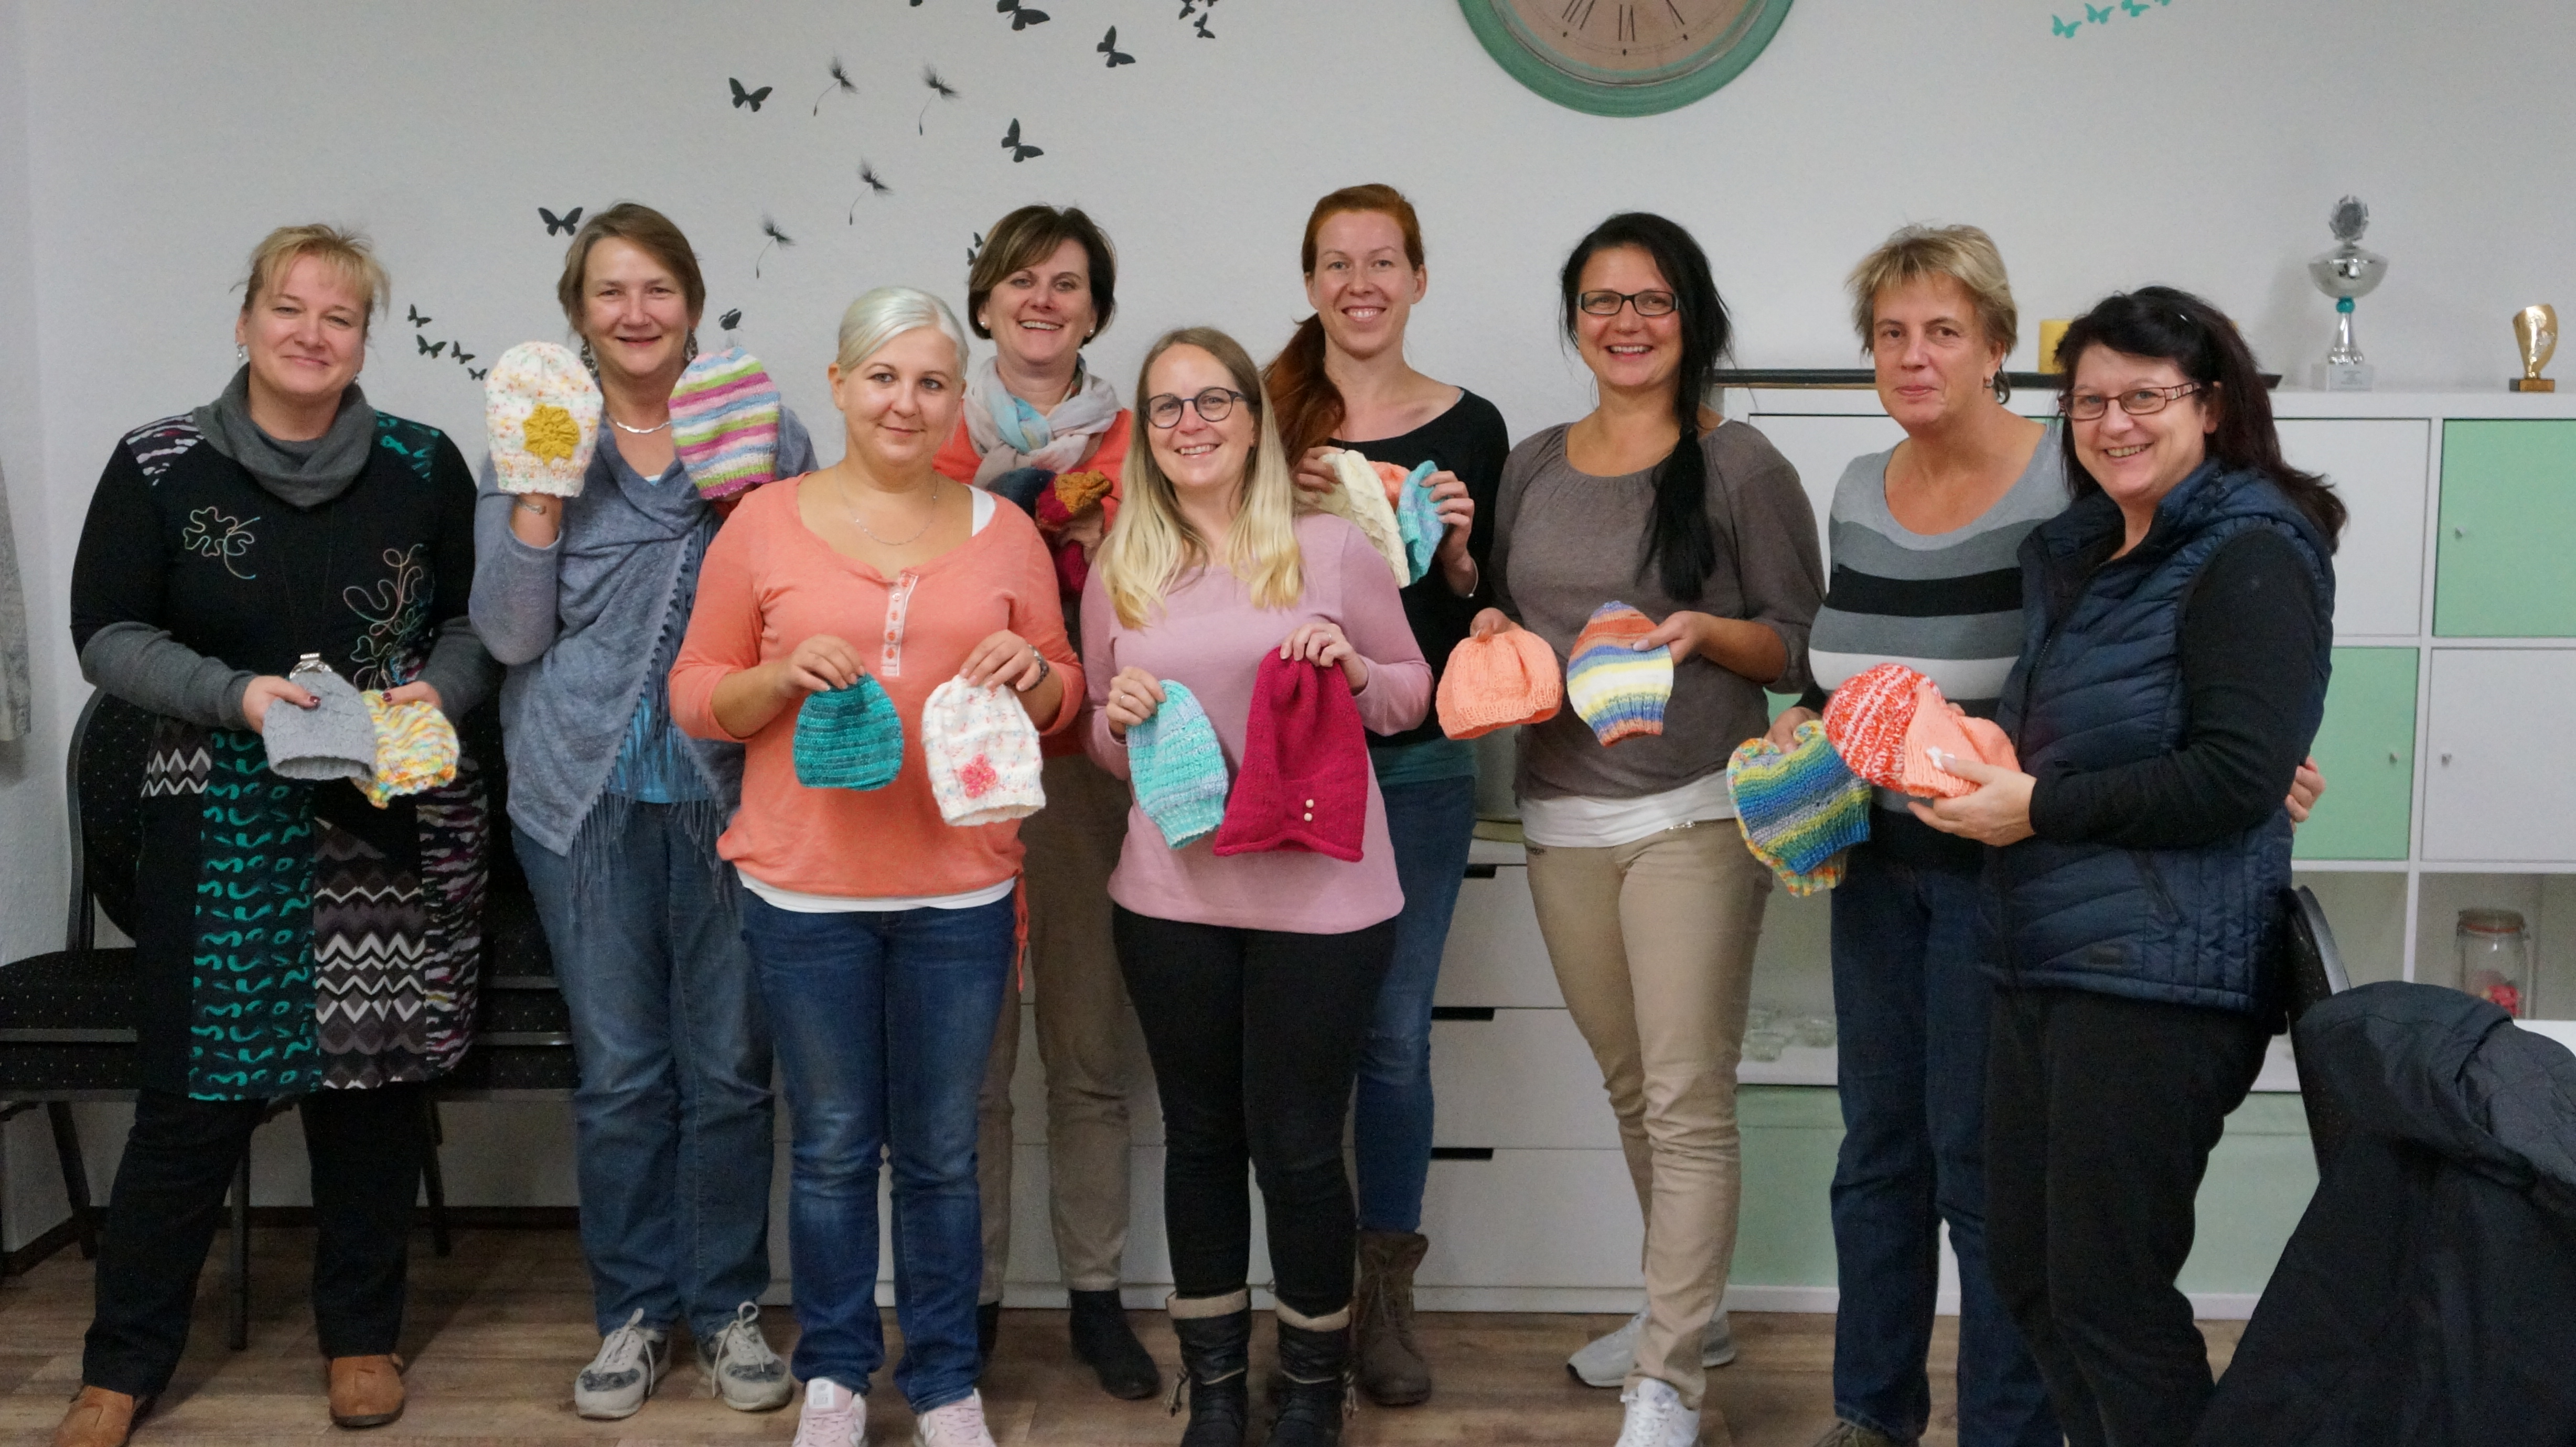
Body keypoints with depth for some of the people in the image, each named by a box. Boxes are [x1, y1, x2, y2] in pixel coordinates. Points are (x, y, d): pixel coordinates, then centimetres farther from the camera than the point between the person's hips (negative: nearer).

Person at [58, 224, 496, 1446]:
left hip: (396, 827, 1)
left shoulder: (424, 466, 5)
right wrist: (234, 694, -14)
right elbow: (108, 635, 1)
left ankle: (362, 1333, 24)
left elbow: (479, 619, 11)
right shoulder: (158, 466, 2)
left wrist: (438, 689, -9)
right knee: (196, 1091, 0)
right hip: (223, 829, -1)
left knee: (376, 1075, 6)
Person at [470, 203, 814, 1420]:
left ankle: (727, 1306, 22)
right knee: (618, 1072, 7)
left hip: (729, 790, 0)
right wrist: (538, 489, -12)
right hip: (587, 796, 0)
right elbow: (511, 634, 0)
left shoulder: (762, 430, 4)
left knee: (730, 1067, 5)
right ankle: (634, 1310, 23)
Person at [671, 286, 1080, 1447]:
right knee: (832, 1145, 10)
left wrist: (1032, 675, -10)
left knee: (942, 1152, 10)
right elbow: (695, 696, 5)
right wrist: (784, 675, -14)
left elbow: (1062, 698, 12)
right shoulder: (764, 524, 2)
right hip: (804, 890, -1)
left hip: (960, 891, 1)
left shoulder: (1002, 532, 7)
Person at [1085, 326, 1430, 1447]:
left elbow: (1413, 692, 6)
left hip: (1320, 894, -3)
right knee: (1200, 1136, 14)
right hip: (1172, 896, 3)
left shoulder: (1331, 548, -2)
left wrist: (1353, 670, -14)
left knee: (1297, 1145, 4)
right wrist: (1121, 721, -7)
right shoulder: (1120, 570, 6)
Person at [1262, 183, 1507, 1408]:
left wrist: (1458, 554, -12)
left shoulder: (1470, 426, 4)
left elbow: (1486, 618, 7)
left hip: (1417, 766, 0)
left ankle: (1384, 1294, 20)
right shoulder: (1270, 415, 2)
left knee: (1394, 1032, 3)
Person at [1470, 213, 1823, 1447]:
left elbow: (1801, 647, -1)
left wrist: (1705, 631, -19)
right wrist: (1490, 630, -1)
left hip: (1694, 818, -5)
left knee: (1688, 1102, -5)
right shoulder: (1532, 467, 12)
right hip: (1562, 817, 5)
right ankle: (1680, 1310, 34)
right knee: (1630, 1091, 15)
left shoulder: (1741, 467, -3)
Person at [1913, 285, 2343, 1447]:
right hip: (2044, 959, 9)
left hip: (2156, 976, -9)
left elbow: (2236, 778, -20)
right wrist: (1973, 759, 8)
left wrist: (2037, 808, -17)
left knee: (2107, 1295, -2)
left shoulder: (2252, 556, -10)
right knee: (2026, 1268, 15)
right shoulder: (2075, 554, 16)